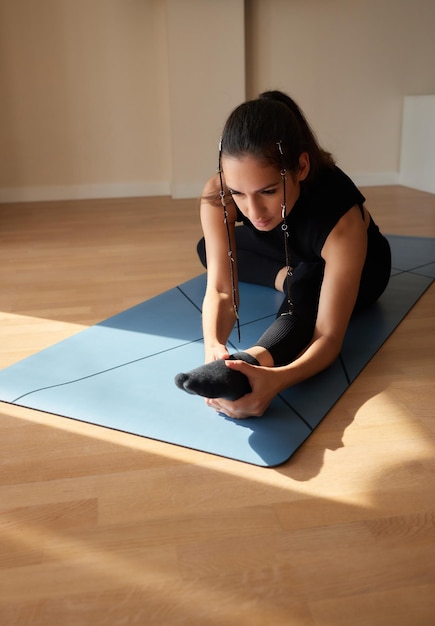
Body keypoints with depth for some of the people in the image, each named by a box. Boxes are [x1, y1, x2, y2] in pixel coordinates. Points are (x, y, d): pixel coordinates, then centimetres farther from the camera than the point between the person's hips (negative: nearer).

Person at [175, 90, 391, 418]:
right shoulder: (217, 196, -34)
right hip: (295, 257, 5)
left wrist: (277, 379, -66)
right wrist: (213, 346, -59)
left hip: (361, 263, -5)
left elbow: (329, 336, -45)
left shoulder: (341, 216, -44)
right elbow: (221, 290, -36)